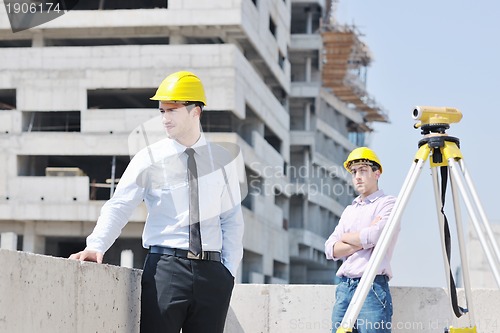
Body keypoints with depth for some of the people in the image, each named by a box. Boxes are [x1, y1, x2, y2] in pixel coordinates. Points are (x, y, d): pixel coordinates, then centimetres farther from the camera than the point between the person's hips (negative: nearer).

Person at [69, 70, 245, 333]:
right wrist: (96, 245, -23)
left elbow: (232, 220, 12)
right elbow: (118, 207, -7)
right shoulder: (149, 159, 2)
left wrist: (229, 269, 3)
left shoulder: (222, 159, 9)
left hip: (211, 271, 2)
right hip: (164, 268, -2)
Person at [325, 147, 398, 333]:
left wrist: (346, 237, 2)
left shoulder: (388, 203, 2)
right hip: (343, 288, 7)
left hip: (373, 287, -7)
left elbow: (375, 236, -17)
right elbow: (330, 249, 10)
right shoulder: (349, 210, 21)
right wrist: (361, 241, -5)